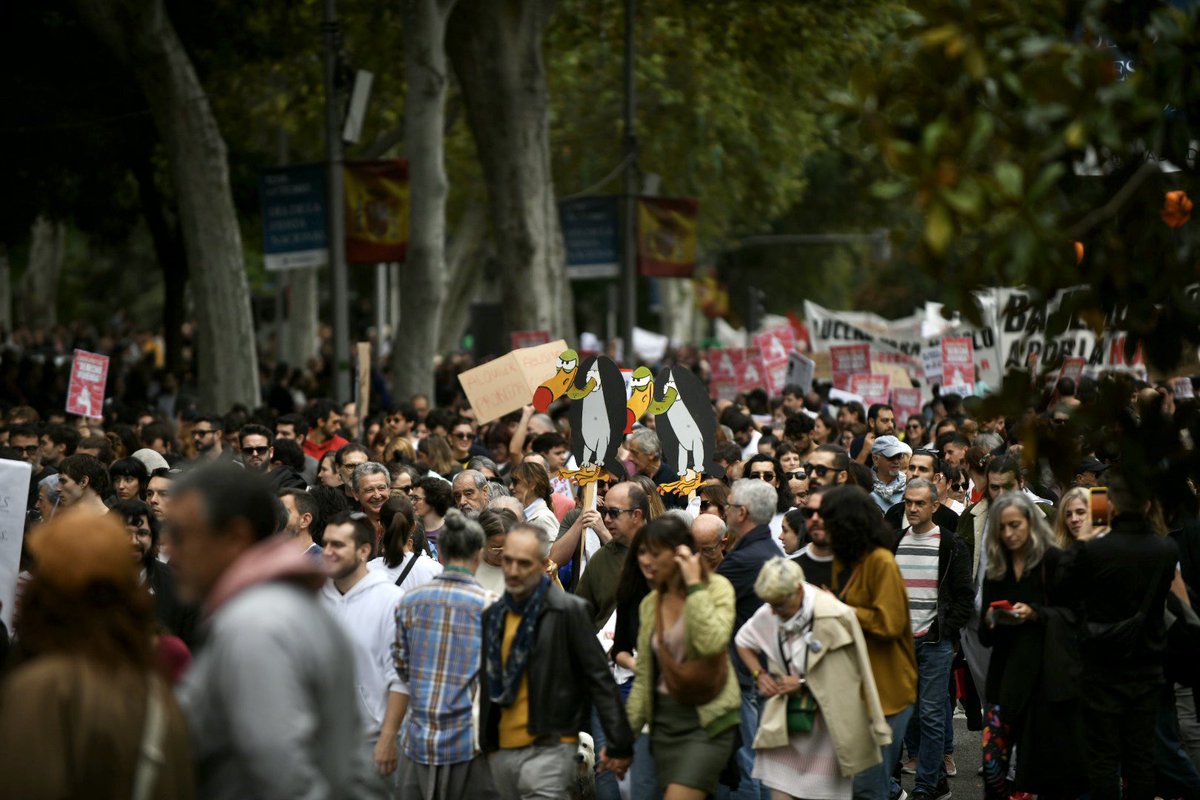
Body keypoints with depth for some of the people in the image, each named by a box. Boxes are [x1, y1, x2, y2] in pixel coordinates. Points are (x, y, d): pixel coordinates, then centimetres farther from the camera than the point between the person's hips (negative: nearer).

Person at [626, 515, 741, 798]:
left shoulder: (716, 588, -5)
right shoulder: (650, 604, 11)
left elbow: (712, 643, -24)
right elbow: (643, 676, 14)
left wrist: (694, 586, -18)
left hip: (706, 721, -6)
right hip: (664, 721, 6)